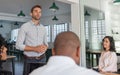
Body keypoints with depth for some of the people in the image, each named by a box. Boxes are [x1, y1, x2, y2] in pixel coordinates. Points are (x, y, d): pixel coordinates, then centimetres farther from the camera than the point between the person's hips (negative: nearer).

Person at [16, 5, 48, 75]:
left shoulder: (43, 28, 9)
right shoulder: (25, 26, -5)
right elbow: (18, 45, -10)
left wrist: (45, 47, -9)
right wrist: (35, 49, -18)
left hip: (42, 58, 4)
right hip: (30, 60, -4)